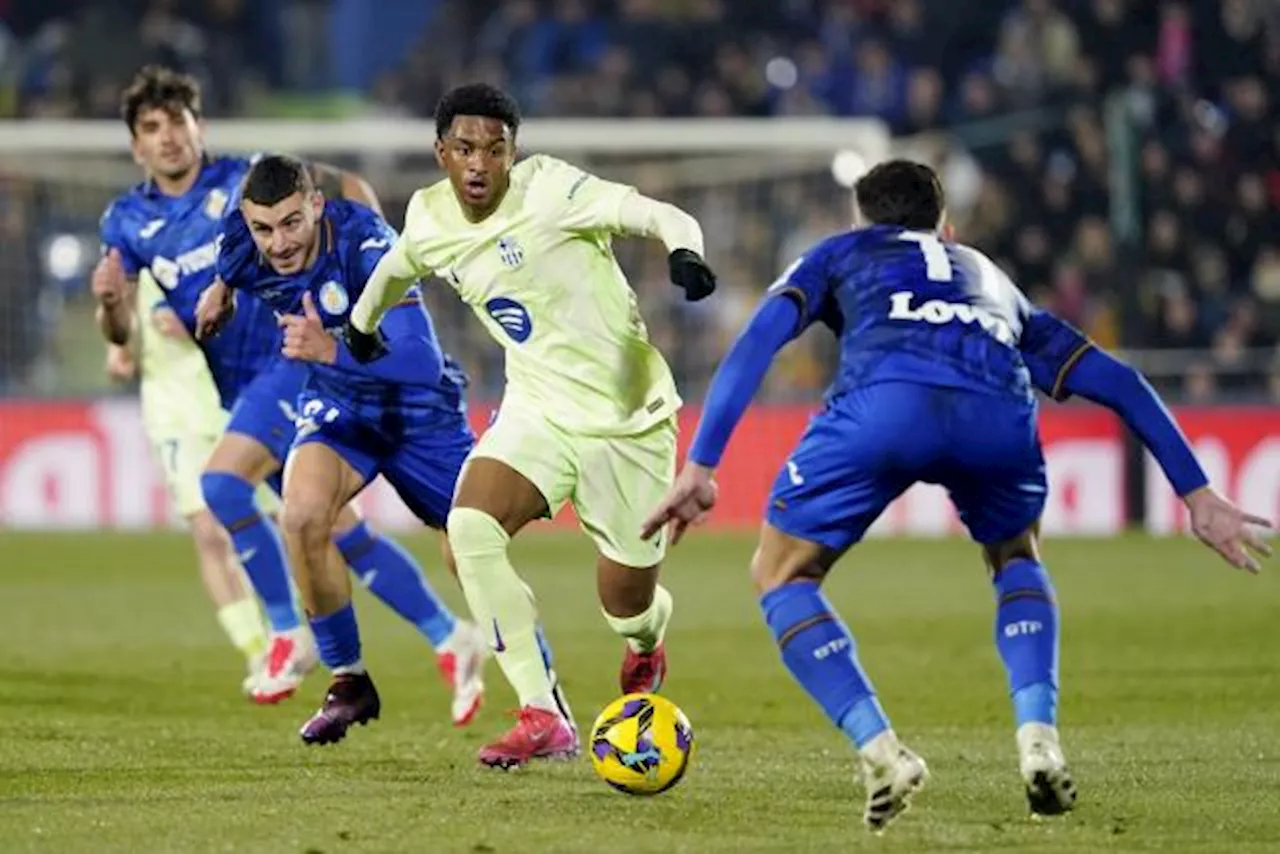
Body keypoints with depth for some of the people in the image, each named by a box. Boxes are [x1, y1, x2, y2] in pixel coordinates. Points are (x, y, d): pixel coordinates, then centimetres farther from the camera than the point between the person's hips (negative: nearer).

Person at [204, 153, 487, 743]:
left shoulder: (365, 243, -34)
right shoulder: (241, 246, -19)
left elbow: (422, 359, -44)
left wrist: (331, 351, -55)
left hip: (417, 405, -3)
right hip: (339, 406, 3)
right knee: (302, 514, -27)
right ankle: (348, 683, -9)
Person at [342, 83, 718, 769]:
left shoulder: (548, 188, -18)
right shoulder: (428, 219, -1)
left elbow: (661, 216, -27)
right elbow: (397, 265, 24)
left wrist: (683, 251, -49)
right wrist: (362, 320, 42)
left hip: (628, 416, -4)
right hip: (537, 410, 4)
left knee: (625, 604, 0)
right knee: (469, 530, -24)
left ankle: (646, 643, 43)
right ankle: (543, 719, -18)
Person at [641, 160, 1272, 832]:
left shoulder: (840, 254, 37)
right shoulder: (992, 279, 44)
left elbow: (760, 336, 17)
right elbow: (1115, 381, 38)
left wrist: (699, 466, 10)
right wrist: (1197, 495, 39)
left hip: (884, 397, -3)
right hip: (997, 408, 3)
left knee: (781, 577, 17)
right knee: (1015, 560, 34)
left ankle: (880, 752, -2)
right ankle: (1038, 738, 10)